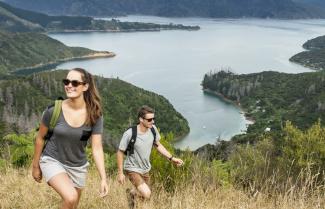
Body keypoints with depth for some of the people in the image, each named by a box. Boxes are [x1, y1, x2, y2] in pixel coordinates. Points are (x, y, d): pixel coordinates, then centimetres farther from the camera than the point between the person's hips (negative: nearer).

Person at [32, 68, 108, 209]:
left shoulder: (94, 115, -15)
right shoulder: (54, 110, -18)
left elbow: (97, 148, -12)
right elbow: (40, 138, -3)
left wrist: (103, 178, -18)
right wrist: (36, 166, 6)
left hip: (78, 166, 3)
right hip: (52, 160, -3)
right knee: (70, 197, -28)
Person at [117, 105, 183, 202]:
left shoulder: (153, 129, -11)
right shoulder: (129, 134, -26)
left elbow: (158, 145, 6)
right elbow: (120, 152, -14)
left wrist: (172, 158, 0)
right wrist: (120, 173, -12)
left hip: (145, 169, 6)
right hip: (133, 169, -6)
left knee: (143, 194, 19)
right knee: (146, 194, -23)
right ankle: (131, 193, 8)